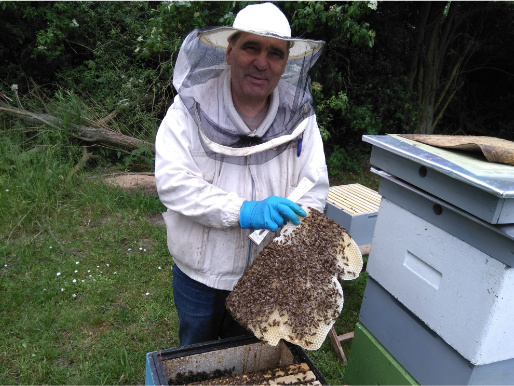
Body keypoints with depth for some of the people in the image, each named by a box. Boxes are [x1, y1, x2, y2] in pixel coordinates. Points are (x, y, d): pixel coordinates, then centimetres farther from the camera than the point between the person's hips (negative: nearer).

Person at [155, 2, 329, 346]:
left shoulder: (299, 116, -7)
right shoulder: (191, 109, -15)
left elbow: (314, 189, -5)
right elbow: (173, 182, -24)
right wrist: (244, 212, -34)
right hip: (200, 272, -1)